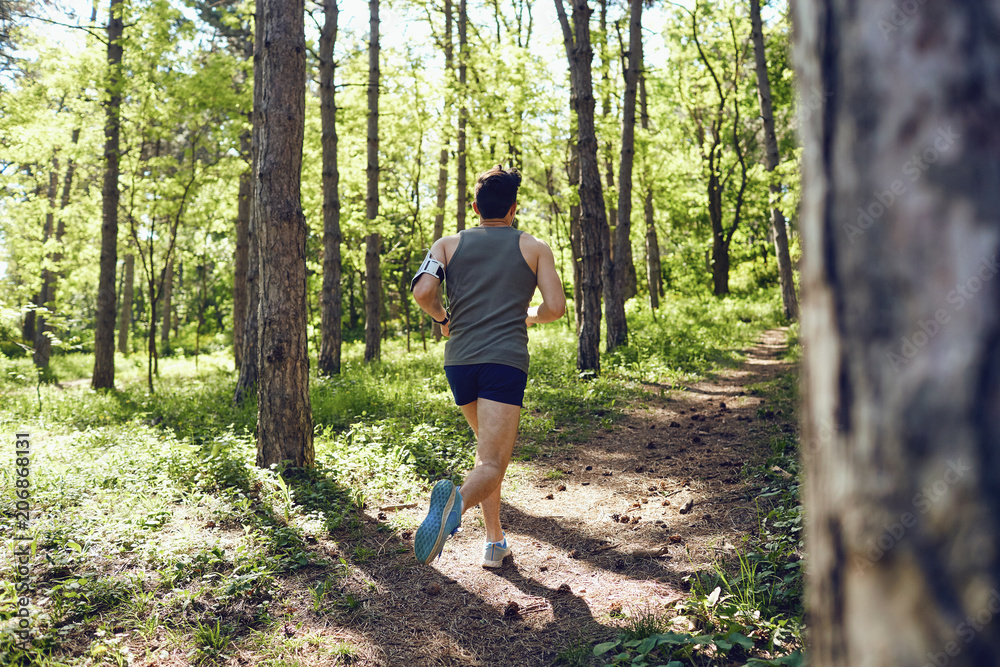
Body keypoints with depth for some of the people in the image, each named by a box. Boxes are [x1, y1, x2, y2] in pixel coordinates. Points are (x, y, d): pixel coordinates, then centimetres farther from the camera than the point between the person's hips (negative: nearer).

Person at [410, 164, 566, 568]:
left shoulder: (448, 245, 11)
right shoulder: (535, 249, 8)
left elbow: (422, 292, -4)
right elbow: (555, 307, 1)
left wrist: (444, 320, 15)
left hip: (458, 361, 4)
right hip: (506, 362, -3)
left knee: (488, 448, 24)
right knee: (492, 464, -10)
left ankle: (495, 541, 25)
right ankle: (458, 500, -44)